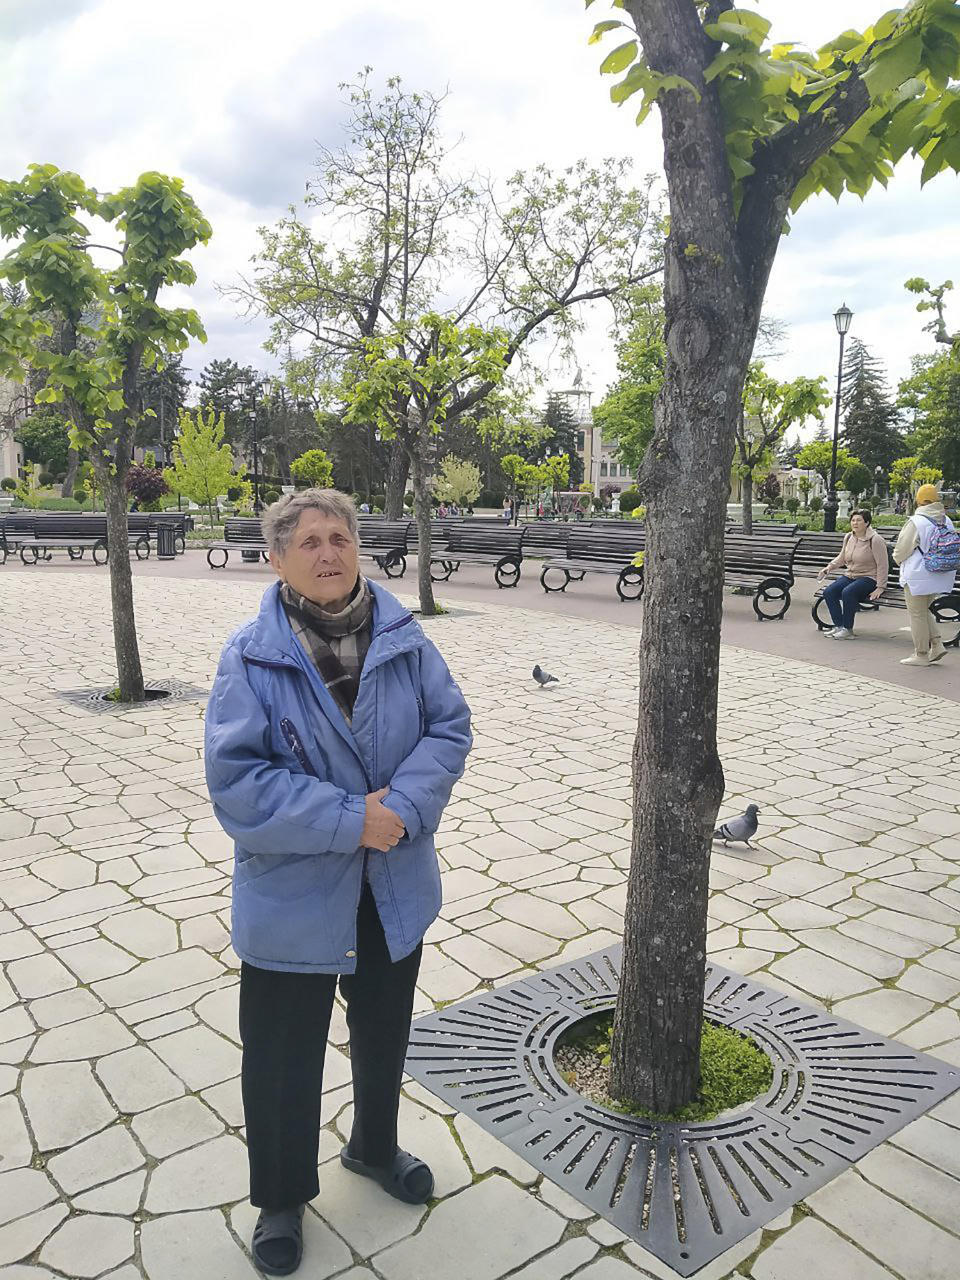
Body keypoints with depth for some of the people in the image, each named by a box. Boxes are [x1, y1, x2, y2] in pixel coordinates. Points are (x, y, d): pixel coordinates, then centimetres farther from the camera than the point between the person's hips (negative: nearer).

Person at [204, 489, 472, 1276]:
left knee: (385, 1032, 25)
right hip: (292, 897, -3)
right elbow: (236, 778, -20)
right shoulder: (250, 658, -15)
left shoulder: (404, 640, -5)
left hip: (396, 888, 4)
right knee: (284, 1056, 13)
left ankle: (374, 1148, 54)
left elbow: (450, 728, -7)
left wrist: (402, 806, -23)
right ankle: (281, 1197, 41)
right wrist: (349, 821, -24)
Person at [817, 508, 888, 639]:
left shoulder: (875, 540, -11)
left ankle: (848, 630, -21)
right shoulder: (848, 538, 10)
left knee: (847, 592, -33)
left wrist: (880, 588, -15)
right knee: (828, 592, -16)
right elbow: (842, 558, 26)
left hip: (869, 578, -7)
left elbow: (883, 565, -12)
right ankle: (838, 626, -10)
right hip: (849, 575, 7)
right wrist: (829, 567, 7)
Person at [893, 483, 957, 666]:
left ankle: (921, 655, 9)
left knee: (917, 614, 3)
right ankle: (936, 644, 14)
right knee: (923, 611, 22)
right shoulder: (947, 521, 5)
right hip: (941, 576, 8)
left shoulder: (916, 522, -18)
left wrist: (900, 561, 11)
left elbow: (901, 550, -11)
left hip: (918, 575, -7)